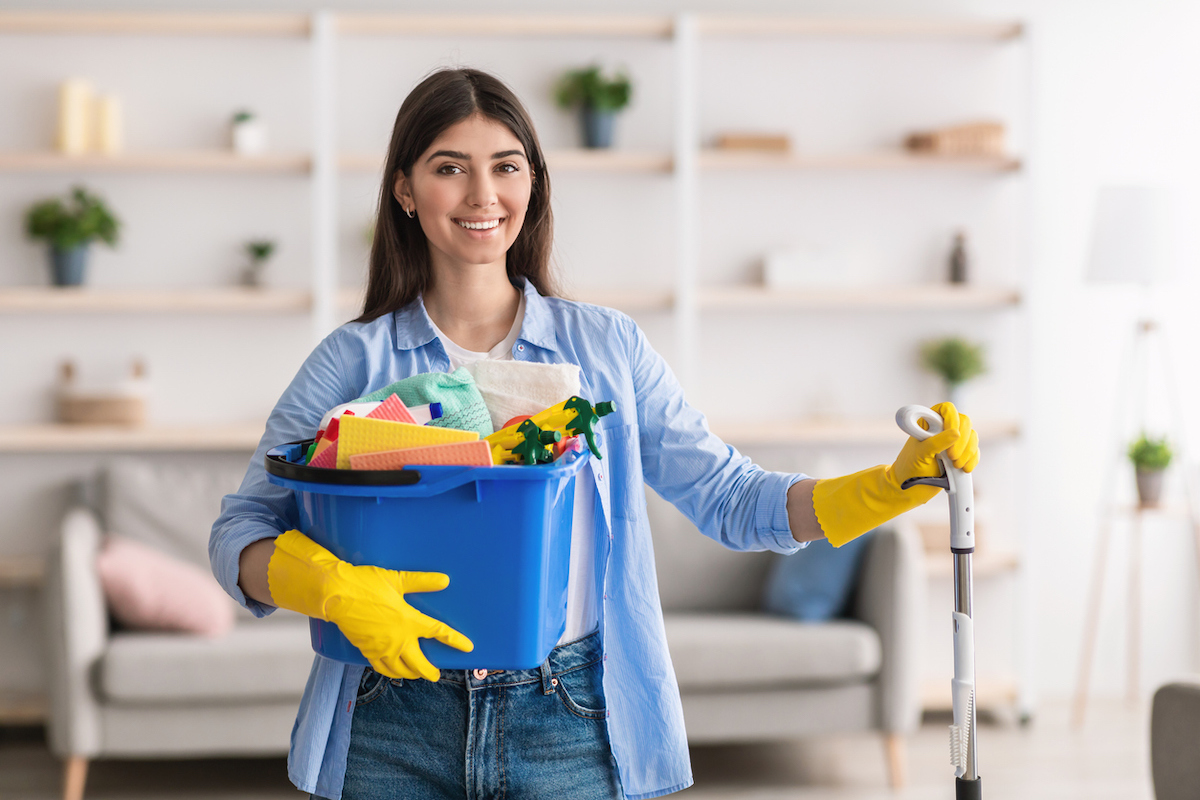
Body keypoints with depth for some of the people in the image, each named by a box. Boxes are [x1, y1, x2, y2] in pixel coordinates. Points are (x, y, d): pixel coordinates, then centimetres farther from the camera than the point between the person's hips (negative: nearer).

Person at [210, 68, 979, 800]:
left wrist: (902, 480, -6)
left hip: (566, 734, 1)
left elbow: (728, 497, 6)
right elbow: (239, 536, -1)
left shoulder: (607, 347, 6)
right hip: (397, 735, 0)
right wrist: (337, 589, -21)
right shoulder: (355, 361, 2)